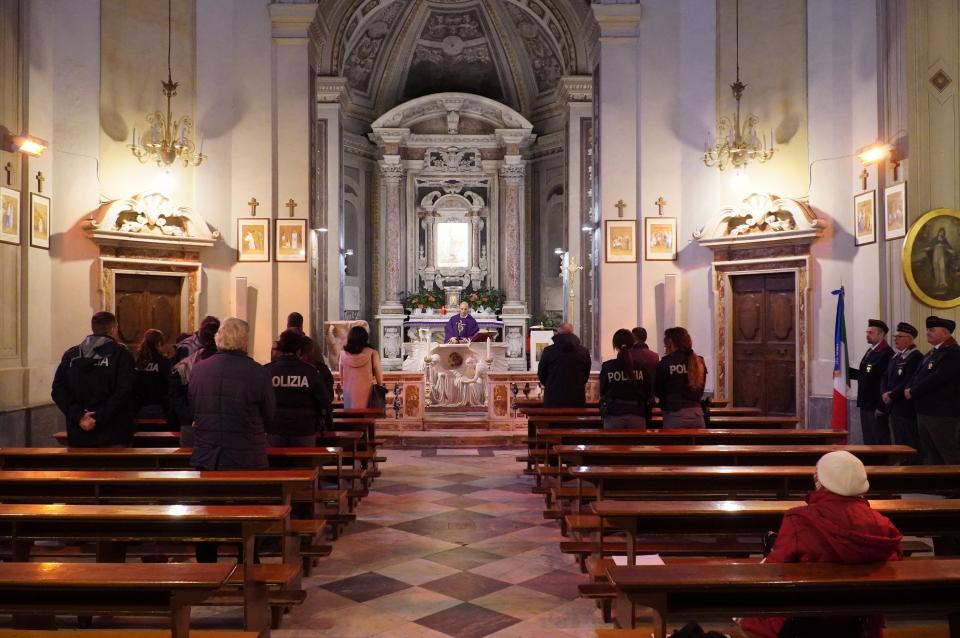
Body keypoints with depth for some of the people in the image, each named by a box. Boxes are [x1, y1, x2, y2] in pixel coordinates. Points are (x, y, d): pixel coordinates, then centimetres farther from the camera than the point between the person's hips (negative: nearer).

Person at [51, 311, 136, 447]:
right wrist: (99, 419, -15)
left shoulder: (70, 355, 10)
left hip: (78, 435, 4)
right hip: (112, 436, -4)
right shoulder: (121, 354, -4)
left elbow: (58, 391, 0)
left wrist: (78, 416, -7)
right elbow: (122, 393, -17)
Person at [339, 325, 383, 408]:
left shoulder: (343, 353, -4)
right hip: (366, 391, -2)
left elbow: (341, 375, 6)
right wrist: (380, 386, 11)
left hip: (349, 391, 2)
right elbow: (378, 374, -2)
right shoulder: (372, 353, -10)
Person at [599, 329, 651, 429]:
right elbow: (647, 393, 6)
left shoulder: (607, 367, -5)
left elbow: (602, 393, 3)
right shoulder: (642, 366, -1)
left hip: (613, 416, -1)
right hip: (637, 416, 1)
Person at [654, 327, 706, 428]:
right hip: (697, 414, 4)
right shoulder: (699, 362, 5)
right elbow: (700, 391, 12)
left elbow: (657, 391, 0)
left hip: (674, 415, -4)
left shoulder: (665, 363, -9)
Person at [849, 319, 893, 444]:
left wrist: (881, 406, -21)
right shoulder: (870, 351, 14)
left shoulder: (887, 353, -17)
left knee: (880, 442, 1)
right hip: (866, 405, 9)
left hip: (876, 407, -9)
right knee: (868, 441, 14)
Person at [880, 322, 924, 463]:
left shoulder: (915, 356, -13)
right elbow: (885, 377, 15)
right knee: (899, 444, 14)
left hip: (907, 409, -9)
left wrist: (892, 395, -15)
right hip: (894, 408, 9)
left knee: (912, 446, -3)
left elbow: (909, 382, -21)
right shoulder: (895, 356, 17)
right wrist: (884, 393, -1)